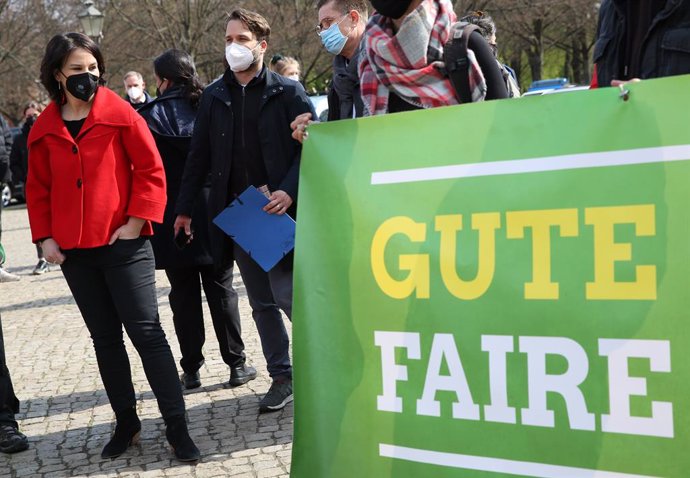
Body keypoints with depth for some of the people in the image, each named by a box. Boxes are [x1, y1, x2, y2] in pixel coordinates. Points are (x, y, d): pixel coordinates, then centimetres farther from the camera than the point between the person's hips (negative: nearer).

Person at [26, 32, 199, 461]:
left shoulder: (120, 114, -5)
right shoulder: (44, 129, 5)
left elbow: (151, 169, -5)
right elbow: (39, 188, 13)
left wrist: (136, 222, -11)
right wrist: (45, 236, 3)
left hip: (124, 244, -4)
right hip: (74, 251, 4)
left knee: (146, 331, -5)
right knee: (105, 338, 12)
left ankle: (177, 427, 2)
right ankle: (126, 423, 23)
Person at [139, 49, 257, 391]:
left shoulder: (153, 115, -6)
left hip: (173, 220, -2)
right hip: (215, 215, 2)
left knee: (184, 296, 6)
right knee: (221, 290, 9)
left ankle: (191, 369, 10)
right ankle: (237, 364, 10)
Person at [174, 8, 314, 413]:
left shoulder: (288, 92, -2)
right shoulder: (215, 96, 10)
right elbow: (199, 156, 12)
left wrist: (290, 190, -18)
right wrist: (185, 208, 11)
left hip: (280, 210, -4)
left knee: (290, 295, -8)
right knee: (261, 302, 10)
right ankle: (281, 375, 20)